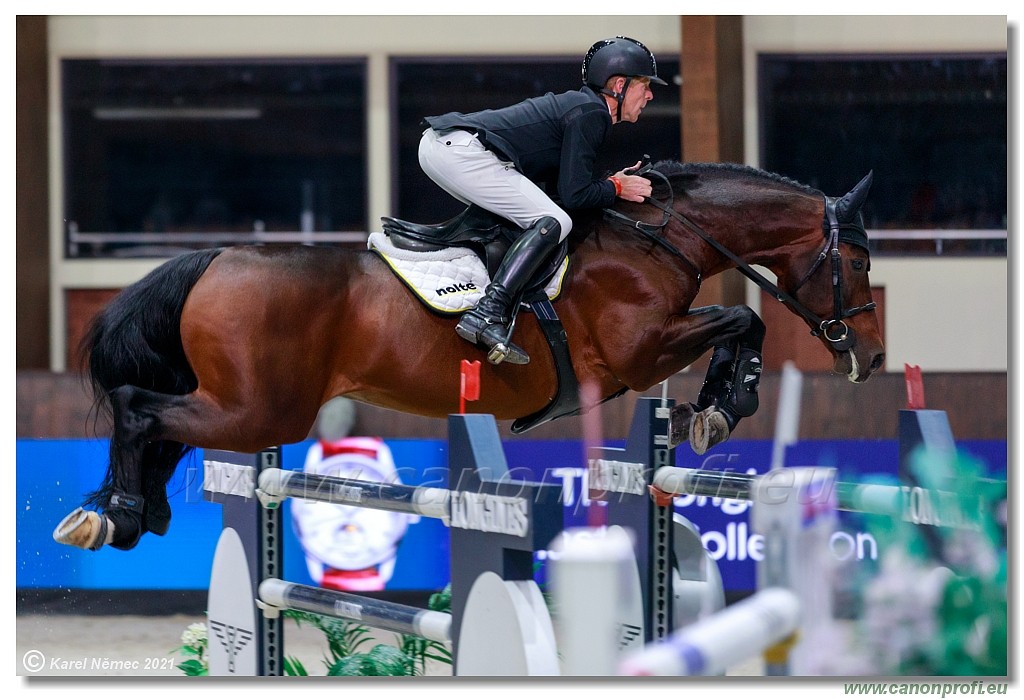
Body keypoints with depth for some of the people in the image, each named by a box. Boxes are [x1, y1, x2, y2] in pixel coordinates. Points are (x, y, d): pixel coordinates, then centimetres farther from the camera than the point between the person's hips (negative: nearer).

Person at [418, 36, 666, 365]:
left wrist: (613, 180, 19)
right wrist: (616, 188, 6)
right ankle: (487, 314, -27)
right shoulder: (590, 113, -5)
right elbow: (573, 194, -10)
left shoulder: (577, 104, 25)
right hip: (462, 150, -10)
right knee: (553, 222, -15)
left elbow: (558, 184, 25)